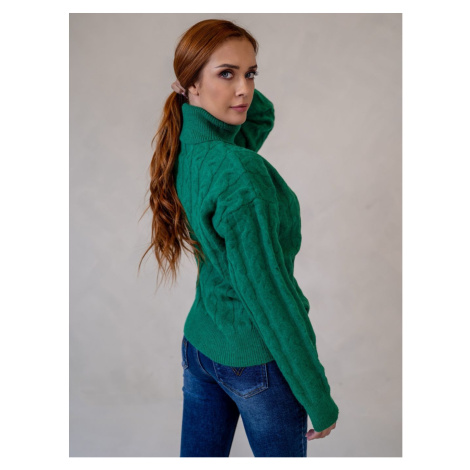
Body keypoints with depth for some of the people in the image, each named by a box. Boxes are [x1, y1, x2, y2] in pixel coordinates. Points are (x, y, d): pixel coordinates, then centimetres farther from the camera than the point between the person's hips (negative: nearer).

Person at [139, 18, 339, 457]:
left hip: (198, 343, 8)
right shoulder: (240, 173, -26)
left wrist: (205, 95, -3)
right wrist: (319, 400, -15)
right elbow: (268, 292, -24)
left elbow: (262, 114, 17)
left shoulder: (186, 151, -1)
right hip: (256, 358, -7)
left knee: (199, 454, 20)